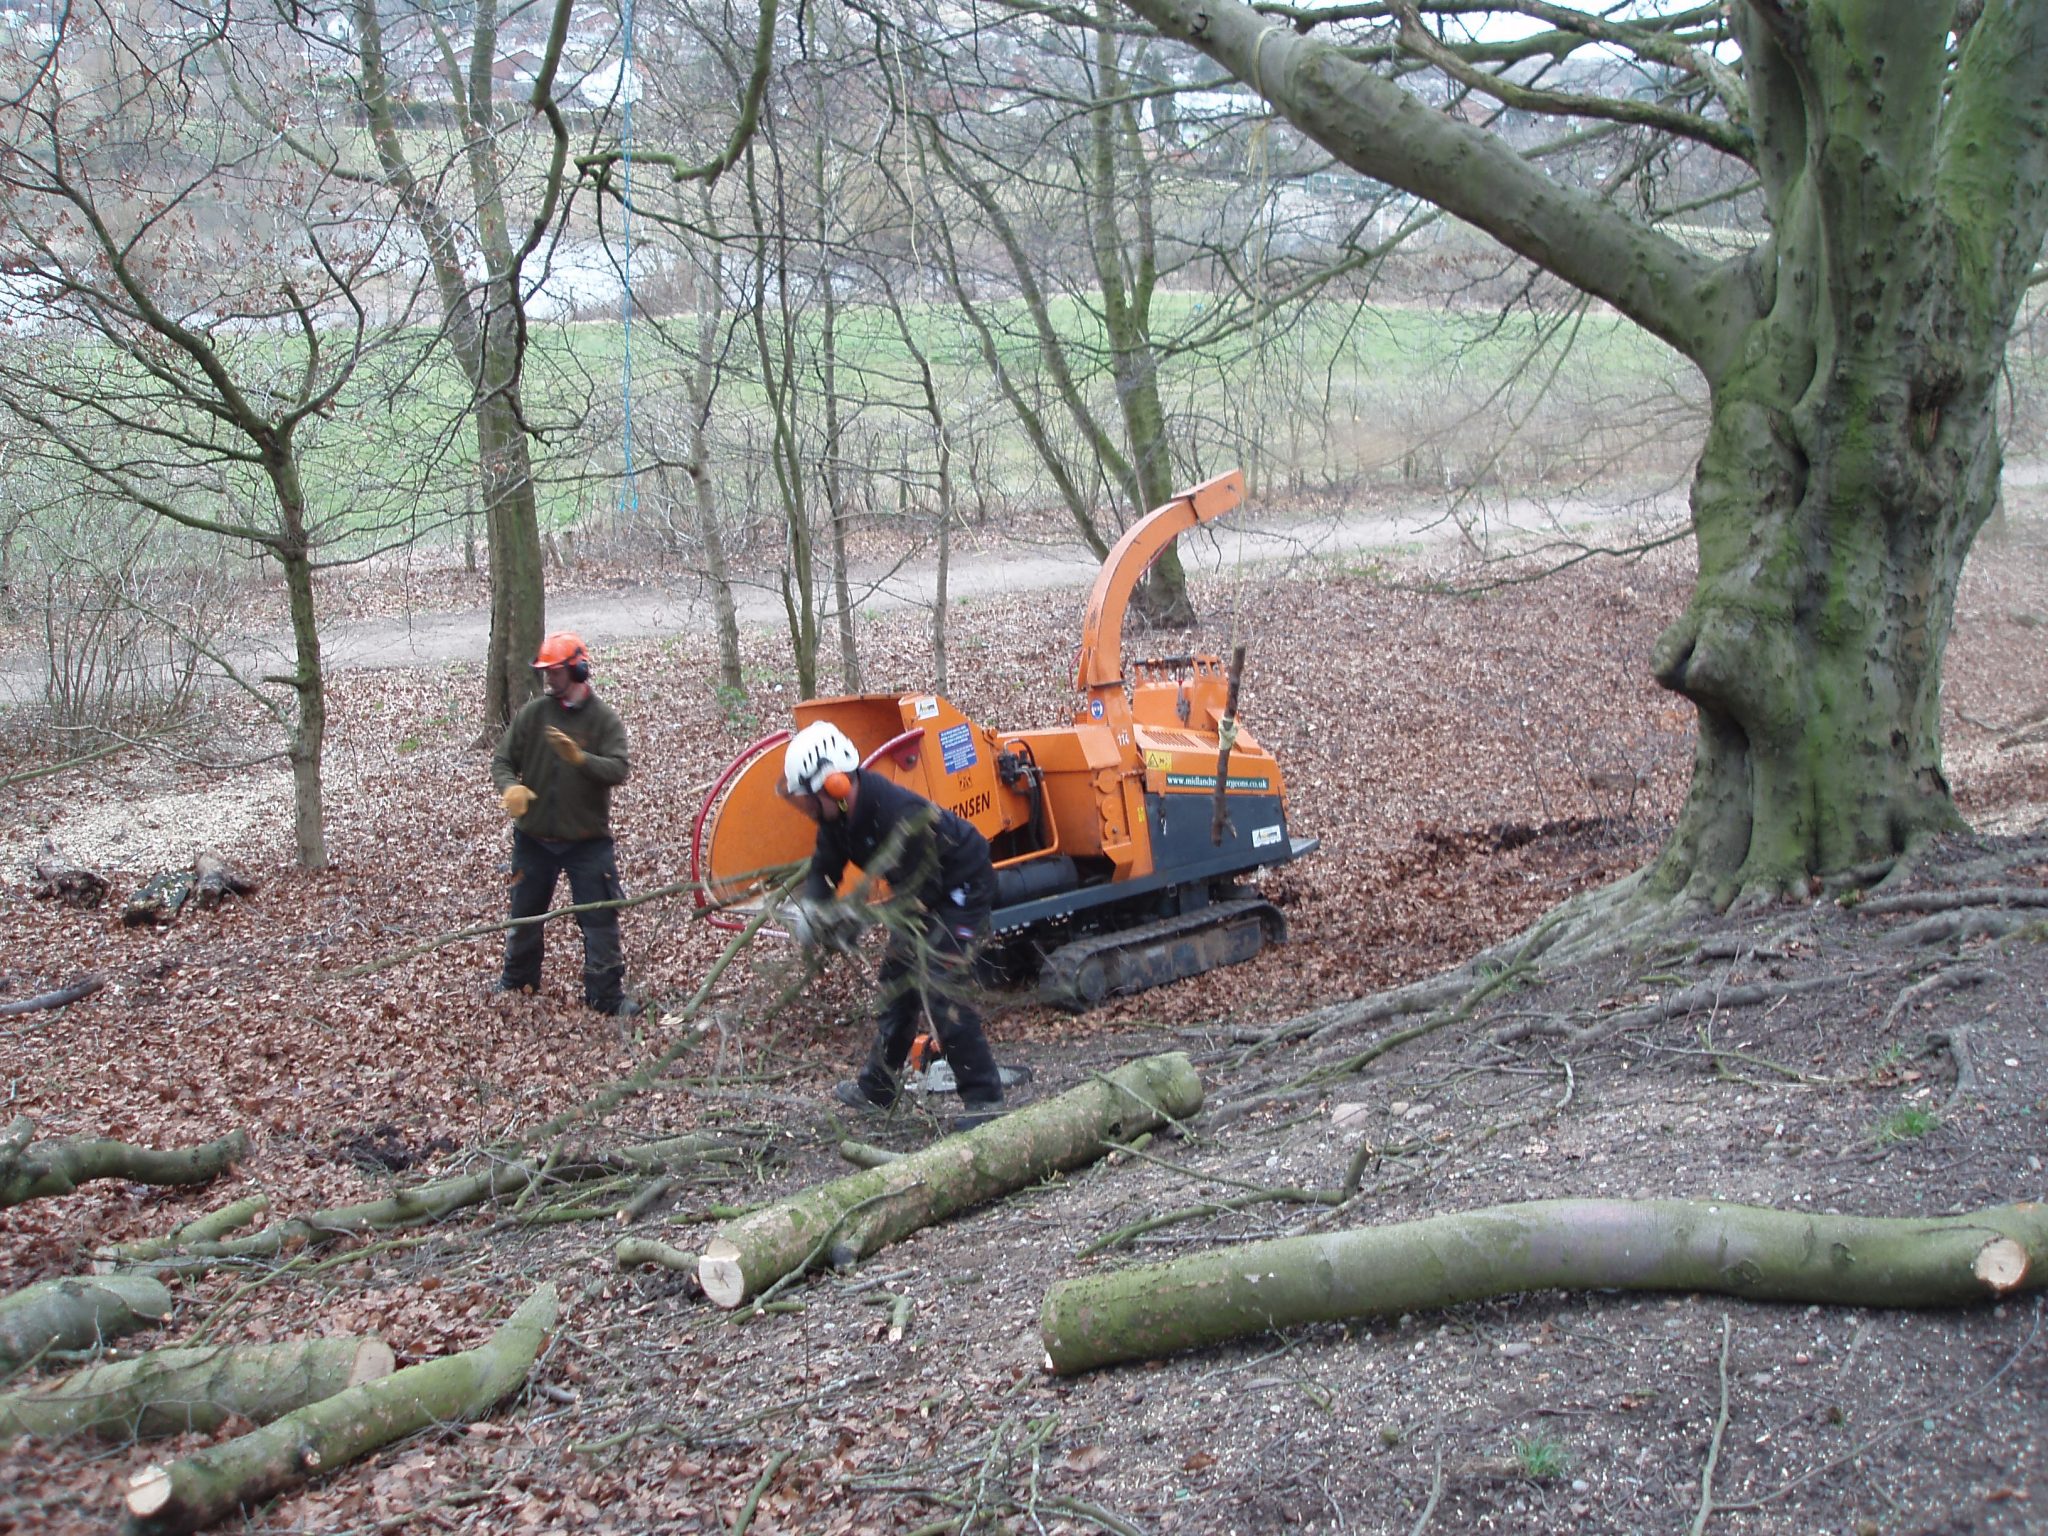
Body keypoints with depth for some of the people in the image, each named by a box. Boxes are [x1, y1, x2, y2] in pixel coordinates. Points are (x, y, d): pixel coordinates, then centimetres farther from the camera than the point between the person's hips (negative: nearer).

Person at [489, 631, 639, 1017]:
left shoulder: (604, 718, -8)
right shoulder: (532, 713, -1)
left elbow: (619, 770, -20)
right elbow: (502, 759, 2)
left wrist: (579, 757, -37)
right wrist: (509, 786, -21)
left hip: (588, 842, -3)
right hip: (534, 838, 3)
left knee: (599, 918, -3)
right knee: (525, 913, 18)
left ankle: (606, 994, 6)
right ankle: (517, 980, 38)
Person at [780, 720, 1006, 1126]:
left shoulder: (898, 814, -36)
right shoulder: (839, 813, -9)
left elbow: (916, 894, -34)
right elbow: (824, 867, 2)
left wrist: (856, 917, -36)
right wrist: (812, 908, -19)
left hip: (961, 888, -9)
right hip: (922, 889, 10)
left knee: (943, 992, -18)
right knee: (895, 985, 15)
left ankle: (983, 1098, -12)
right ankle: (877, 1087, 30)